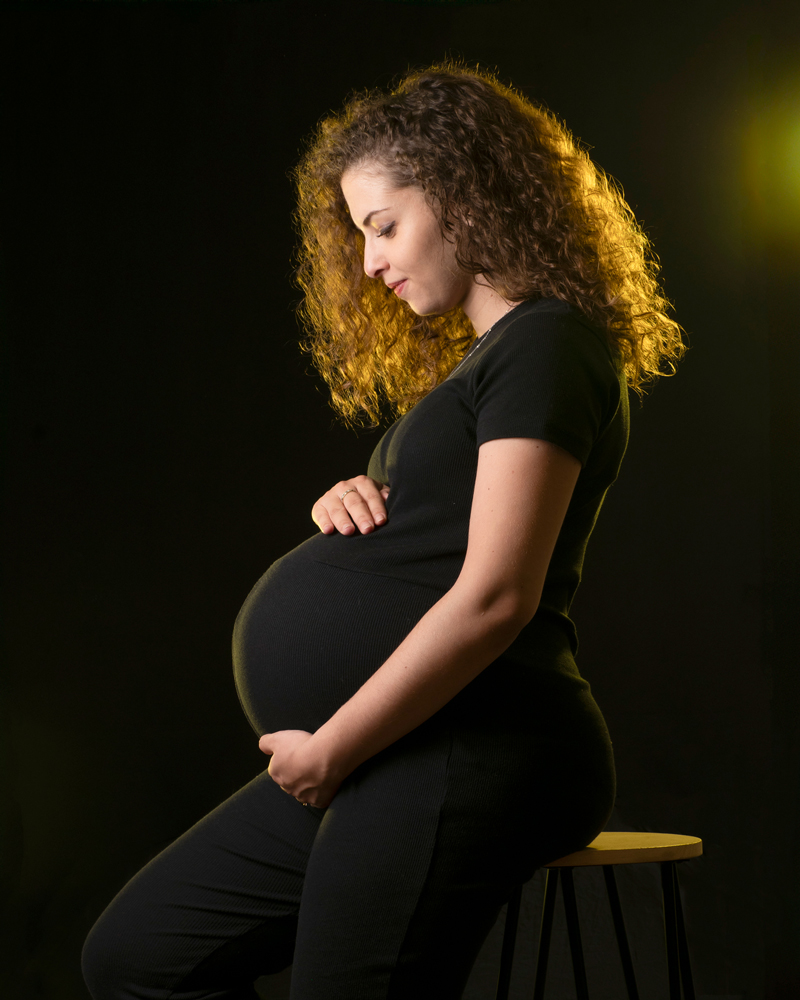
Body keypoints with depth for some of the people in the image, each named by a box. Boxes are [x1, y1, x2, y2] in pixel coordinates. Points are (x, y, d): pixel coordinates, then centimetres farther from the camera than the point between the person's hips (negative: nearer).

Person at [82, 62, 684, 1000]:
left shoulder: (547, 344, -11)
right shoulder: (479, 355, 20)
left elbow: (495, 597, -20)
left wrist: (331, 749, -15)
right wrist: (353, 503, 6)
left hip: (472, 756, -10)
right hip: (393, 753, 11)